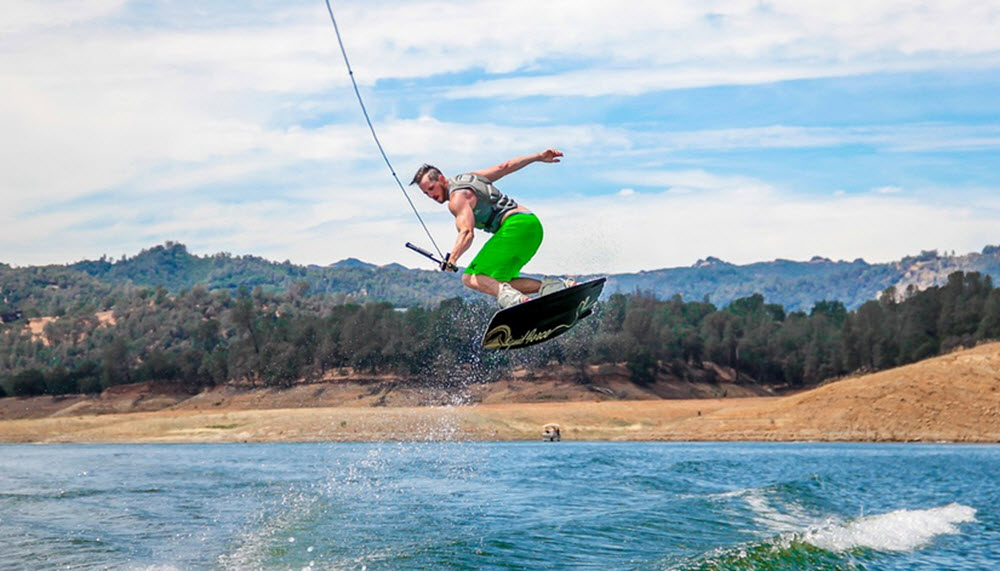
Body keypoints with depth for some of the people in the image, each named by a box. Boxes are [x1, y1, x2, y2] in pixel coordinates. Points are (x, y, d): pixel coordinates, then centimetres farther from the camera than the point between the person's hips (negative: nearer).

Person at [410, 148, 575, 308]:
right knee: (497, 282, 12)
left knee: (471, 278, -16)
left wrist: (452, 258, -34)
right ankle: (548, 286, -4)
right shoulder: (469, 177, 21)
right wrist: (539, 157, 27)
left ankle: (511, 297, -45)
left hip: (516, 226, -10)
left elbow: (467, 231, -21)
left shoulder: (457, 198, -6)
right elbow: (504, 167, 23)